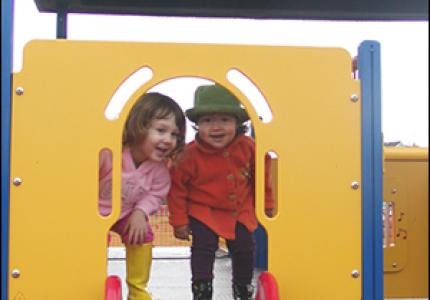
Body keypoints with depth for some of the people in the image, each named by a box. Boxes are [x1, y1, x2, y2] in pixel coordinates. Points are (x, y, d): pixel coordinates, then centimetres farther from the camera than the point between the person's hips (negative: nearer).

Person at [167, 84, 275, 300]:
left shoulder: (247, 147, -14)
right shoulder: (190, 154, -24)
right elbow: (177, 186, -14)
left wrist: (267, 202, 12)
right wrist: (179, 221, -10)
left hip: (240, 211, 3)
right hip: (203, 212, -3)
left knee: (245, 249, 10)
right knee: (203, 250, -11)